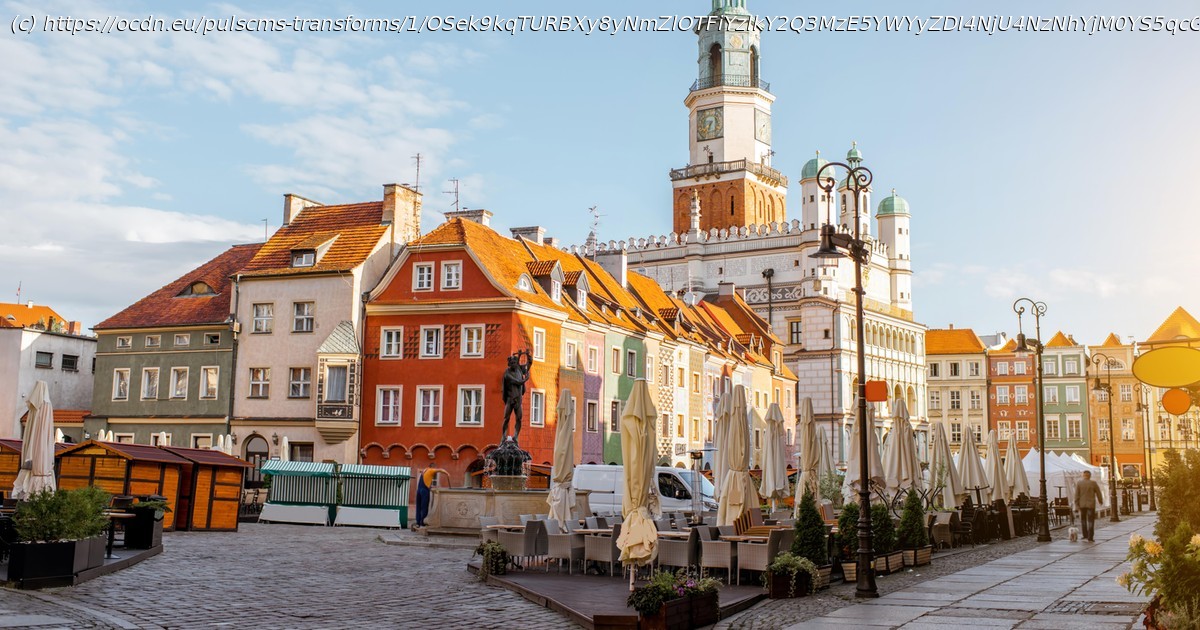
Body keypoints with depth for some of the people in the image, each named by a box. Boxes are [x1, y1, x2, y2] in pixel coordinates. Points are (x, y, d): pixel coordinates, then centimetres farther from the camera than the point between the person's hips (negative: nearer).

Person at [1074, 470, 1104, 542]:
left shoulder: (1079, 484, -2)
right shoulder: (1093, 483, -5)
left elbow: (1076, 495, -5)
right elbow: (1099, 493, 3)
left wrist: (1077, 505, -2)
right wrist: (1101, 501, 21)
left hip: (1082, 504, 1)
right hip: (1091, 504, -1)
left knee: (1083, 519, 19)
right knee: (1091, 521, 2)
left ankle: (1085, 535, 21)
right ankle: (1090, 538, -2)